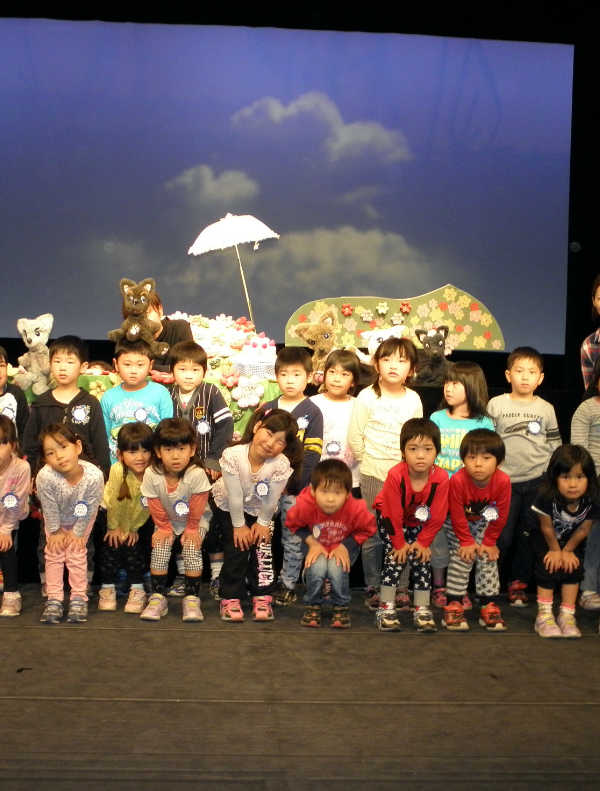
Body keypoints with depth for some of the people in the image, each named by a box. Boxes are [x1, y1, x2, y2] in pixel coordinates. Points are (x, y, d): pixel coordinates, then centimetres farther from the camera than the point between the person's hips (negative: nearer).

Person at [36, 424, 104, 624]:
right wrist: (56, 531, -9)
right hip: (56, 519, 1)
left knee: (77, 552, 0)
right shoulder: (45, 477, -40)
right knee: (54, 551, 2)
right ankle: (54, 599, 12)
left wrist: (77, 533, -11)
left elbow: (90, 510, -22)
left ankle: (79, 597, 14)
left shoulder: (94, 475, -39)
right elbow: (50, 509, -22)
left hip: (82, 519, -1)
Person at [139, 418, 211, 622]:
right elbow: (157, 510, -10)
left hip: (194, 523, -2)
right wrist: (165, 528, -10)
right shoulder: (151, 474, -23)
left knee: (192, 547, -23)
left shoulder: (197, 474, -30)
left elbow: (196, 510, -18)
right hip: (167, 523, 2)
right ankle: (158, 597, -8)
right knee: (160, 546, -19)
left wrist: (191, 529, -15)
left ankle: (192, 598, -11)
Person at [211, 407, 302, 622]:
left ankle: (262, 597, 9)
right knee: (237, 546, -8)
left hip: (259, 510, 1)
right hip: (227, 507, -1)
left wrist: (262, 523, -8)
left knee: (262, 546, -5)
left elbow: (271, 501, -17)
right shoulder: (232, 455, -34)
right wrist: (239, 525, -17)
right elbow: (235, 498, -25)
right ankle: (230, 598, 4)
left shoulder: (281, 465, -31)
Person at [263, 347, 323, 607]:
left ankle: (287, 584, 14)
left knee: (293, 539, 3)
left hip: (296, 487, -3)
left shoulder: (311, 412, -2)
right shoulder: (267, 409, 9)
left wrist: (291, 483, -15)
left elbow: (311, 456, -7)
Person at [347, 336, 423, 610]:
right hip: (374, 475, -2)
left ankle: (401, 588, 16)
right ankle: (373, 588, 14)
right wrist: (371, 463, 0)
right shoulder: (367, 397, -6)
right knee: (373, 535, 2)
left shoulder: (413, 399, 3)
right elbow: (355, 438, -4)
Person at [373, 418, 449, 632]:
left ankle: (422, 609, 6)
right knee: (395, 558, -13)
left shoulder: (441, 478, -26)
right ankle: (386, 608, -5)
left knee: (422, 558, -6)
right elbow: (392, 514, -22)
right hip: (390, 520, -2)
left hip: (420, 523, 2)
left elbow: (437, 516, -15)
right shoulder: (396, 476, -32)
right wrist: (399, 543, -16)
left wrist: (423, 541, -11)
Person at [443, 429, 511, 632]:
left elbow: (501, 516, -13)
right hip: (461, 525, -2)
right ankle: (454, 606, 0)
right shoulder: (458, 480, -33)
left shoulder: (502, 481, -27)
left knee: (488, 559, -2)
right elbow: (457, 515, -20)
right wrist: (467, 541, -14)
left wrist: (489, 542, -8)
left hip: (486, 524, 2)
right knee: (460, 559, -8)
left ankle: (489, 607, 6)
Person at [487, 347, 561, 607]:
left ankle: (518, 584, 21)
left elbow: (555, 446, 11)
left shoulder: (546, 409, 6)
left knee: (527, 536, 8)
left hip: (537, 481, 2)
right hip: (504, 481, -2)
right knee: (502, 536, -2)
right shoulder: (496, 405, 1)